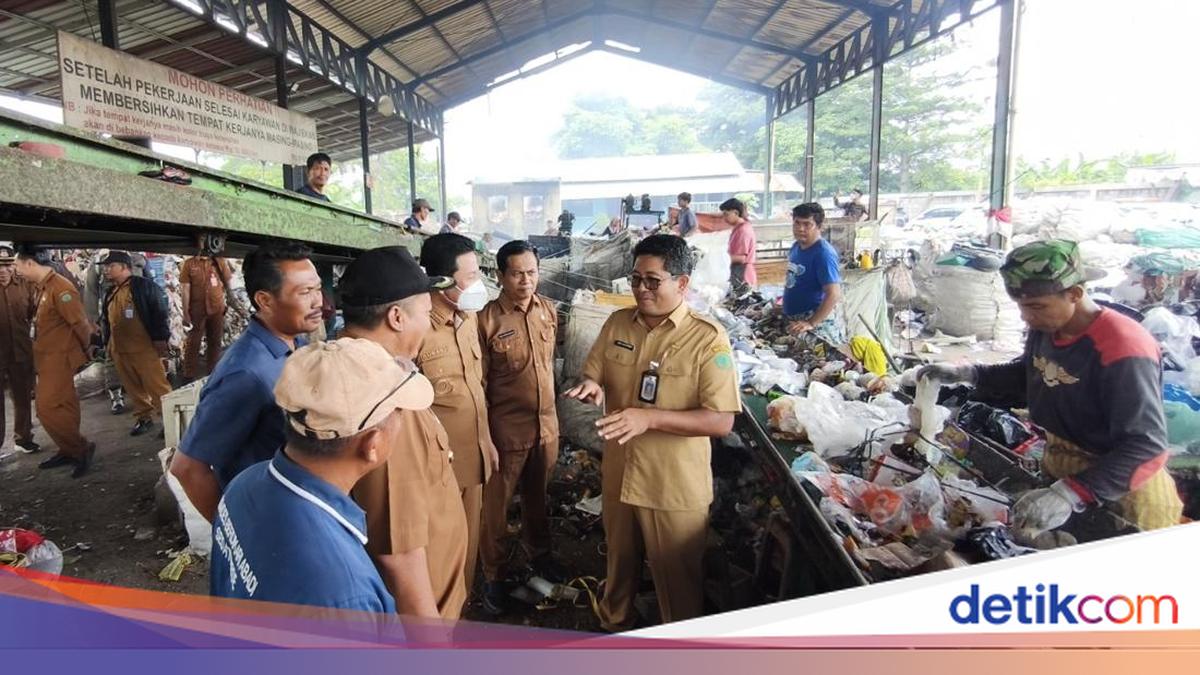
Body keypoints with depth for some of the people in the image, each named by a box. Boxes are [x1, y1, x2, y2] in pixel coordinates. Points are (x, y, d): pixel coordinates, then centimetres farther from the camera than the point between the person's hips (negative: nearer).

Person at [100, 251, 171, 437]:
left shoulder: (143, 286, -8)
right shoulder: (110, 294, 16)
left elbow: (161, 311, -12)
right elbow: (105, 320, 25)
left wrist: (160, 338, -15)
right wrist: (106, 343, 20)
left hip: (144, 348, -8)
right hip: (119, 351, 8)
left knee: (156, 386, -7)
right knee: (133, 387, 14)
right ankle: (143, 418, 25)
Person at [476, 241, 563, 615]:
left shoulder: (549, 311, 0)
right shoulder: (487, 320, -16)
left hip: (546, 423, 5)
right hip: (506, 429, -5)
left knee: (537, 496, 23)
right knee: (496, 504, 10)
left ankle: (538, 553, 45)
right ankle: (494, 576, 28)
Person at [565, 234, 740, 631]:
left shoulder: (708, 338, -17)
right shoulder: (617, 324, -1)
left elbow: (721, 421, -21)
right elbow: (594, 378, 9)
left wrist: (650, 417, -29)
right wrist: (592, 387, -16)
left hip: (676, 488, -5)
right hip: (619, 476, 5)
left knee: (678, 580, 14)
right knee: (620, 564, 26)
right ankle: (613, 628, 52)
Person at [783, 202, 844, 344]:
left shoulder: (823, 253, -20)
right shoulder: (796, 247, 6)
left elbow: (834, 294, -26)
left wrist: (811, 324, -29)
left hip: (817, 323, -8)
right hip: (793, 321, 8)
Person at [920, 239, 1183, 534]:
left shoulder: (1123, 350, -30)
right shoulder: (1044, 328, -6)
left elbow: (1146, 446, -34)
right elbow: (1027, 374, 16)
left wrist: (1070, 495, -44)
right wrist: (966, 373, 1)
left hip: (1119, 490, -7)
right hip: (1057, 472, 7)